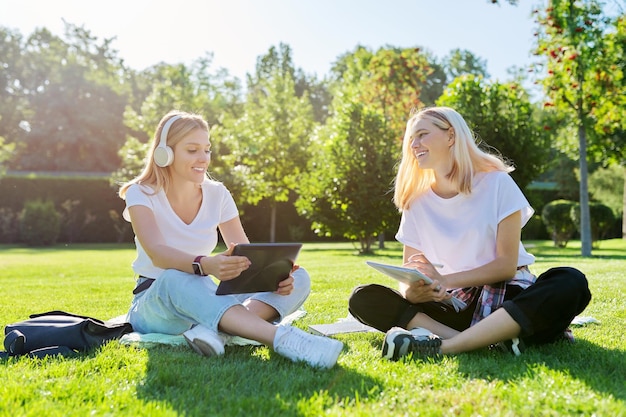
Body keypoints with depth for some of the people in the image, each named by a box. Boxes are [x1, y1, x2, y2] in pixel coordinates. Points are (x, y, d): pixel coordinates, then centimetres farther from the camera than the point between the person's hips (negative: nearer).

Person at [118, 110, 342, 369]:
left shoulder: (217, 194, 3)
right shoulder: (141, 194, -8)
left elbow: (246, 254, -3)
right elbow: (157, 253, -27)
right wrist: (205, 265, -48)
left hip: (208, 300, 4)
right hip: (154, 303, -4)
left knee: (298, 279, -16)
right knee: (178, 279, -41)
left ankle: (218, 329, -42)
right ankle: (281, 337, -55)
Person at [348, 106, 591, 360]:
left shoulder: (496, 183, -6)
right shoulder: (416, 203, 3)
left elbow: (507, 264, -11)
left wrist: (444, 280, -24)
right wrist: (411, 291, -25)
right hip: (456, 305, 2)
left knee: (570, 283, -34)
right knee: (362, 299, -19)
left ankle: (442, 346, -38)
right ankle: (492, 339, -31)